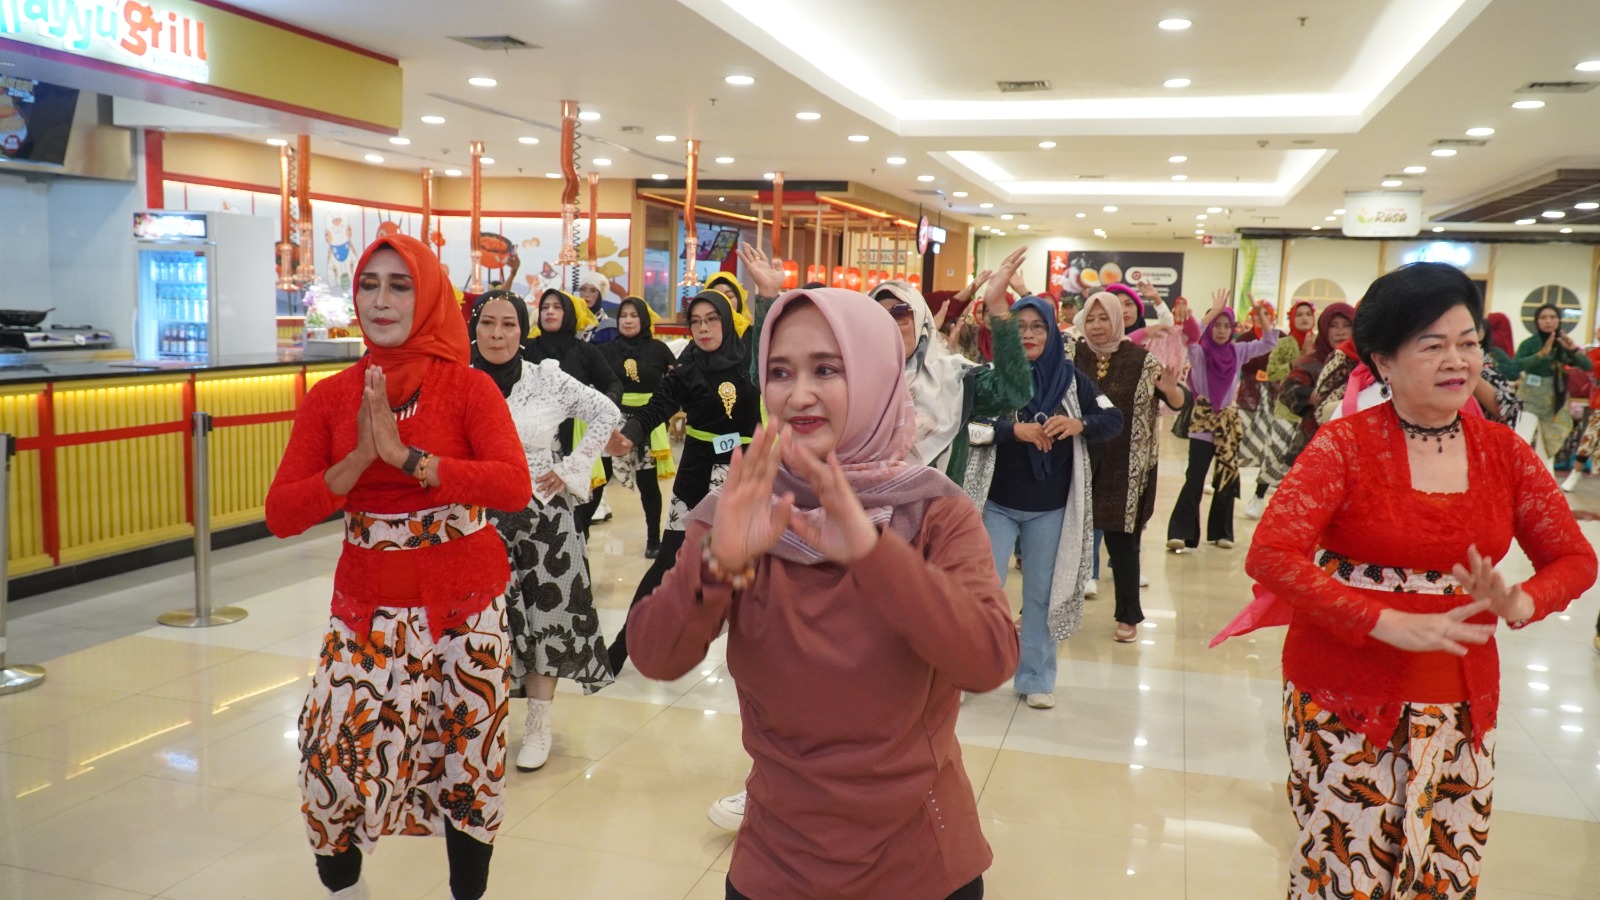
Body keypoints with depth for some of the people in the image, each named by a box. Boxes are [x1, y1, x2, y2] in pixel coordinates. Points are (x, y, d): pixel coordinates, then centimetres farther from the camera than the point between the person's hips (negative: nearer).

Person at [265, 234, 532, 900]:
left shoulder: (469, 387, -6)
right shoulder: (330, 397, 1)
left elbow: (515, 485, -23)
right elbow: (281, 514, -6)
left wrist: (406, 456, -27)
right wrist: (360, 458, -19)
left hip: (467, 606, -1)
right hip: (368, 607, 2)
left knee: (469, 761, 9)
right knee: (333, 761, 0)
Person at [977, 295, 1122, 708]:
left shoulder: (1069, 377, 1)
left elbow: (1114, 418, -1)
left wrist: (1079, 425, -20)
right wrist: (1013, 429, -30)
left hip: (1050, 508, 2)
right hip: (998, 503, -2)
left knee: (1041, 593, 12)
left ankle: (1036, 678, 25)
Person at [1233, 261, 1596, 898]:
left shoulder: (1504, 451, 4)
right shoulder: (1345, 444, -9)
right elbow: (1270, 555, -19)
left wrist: (1518, 604, -15)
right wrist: (1388, 622, -25)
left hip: (1460, 705, 4)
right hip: (1344, 699, -4)